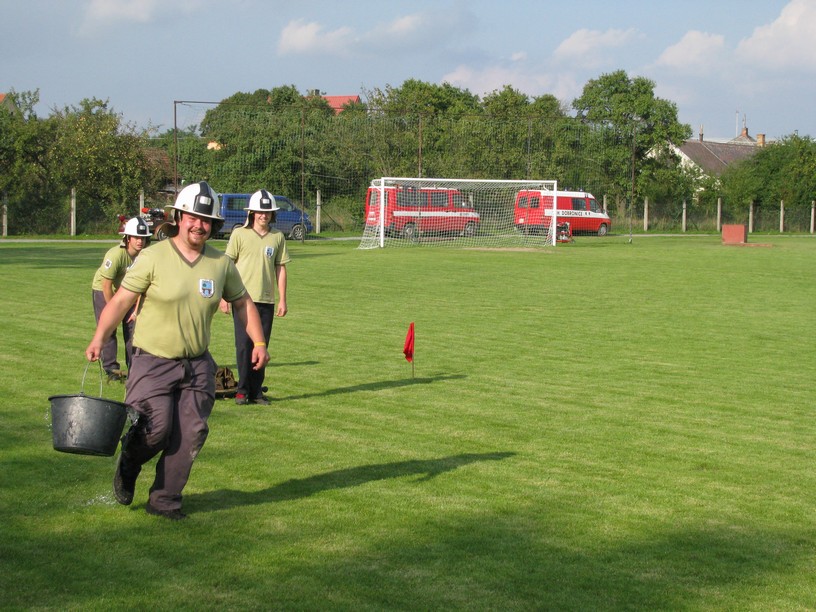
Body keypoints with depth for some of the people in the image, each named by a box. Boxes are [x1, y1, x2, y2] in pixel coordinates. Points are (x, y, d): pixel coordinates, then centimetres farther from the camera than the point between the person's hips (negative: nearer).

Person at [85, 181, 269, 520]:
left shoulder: (221, 264, 4)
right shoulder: (153, 257, -9)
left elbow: (242, 303, 16)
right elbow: (121, 300, -9)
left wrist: (258, 342, 8)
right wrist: (99, 338, -20)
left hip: (197, 365, 4)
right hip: (153, 361, -4)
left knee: (190, 434, 0)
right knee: (156, 428, -13)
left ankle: (164, 499, 15)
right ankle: (127, 467, 20)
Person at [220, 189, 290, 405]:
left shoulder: (278, 237, 9)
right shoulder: (239, 234, 1)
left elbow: (280, 268, 11)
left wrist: (283, 300, 8)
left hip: (267, 300, 3)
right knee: (244, 344, -6)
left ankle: (256, 391, 12)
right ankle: (242, 390, 3)